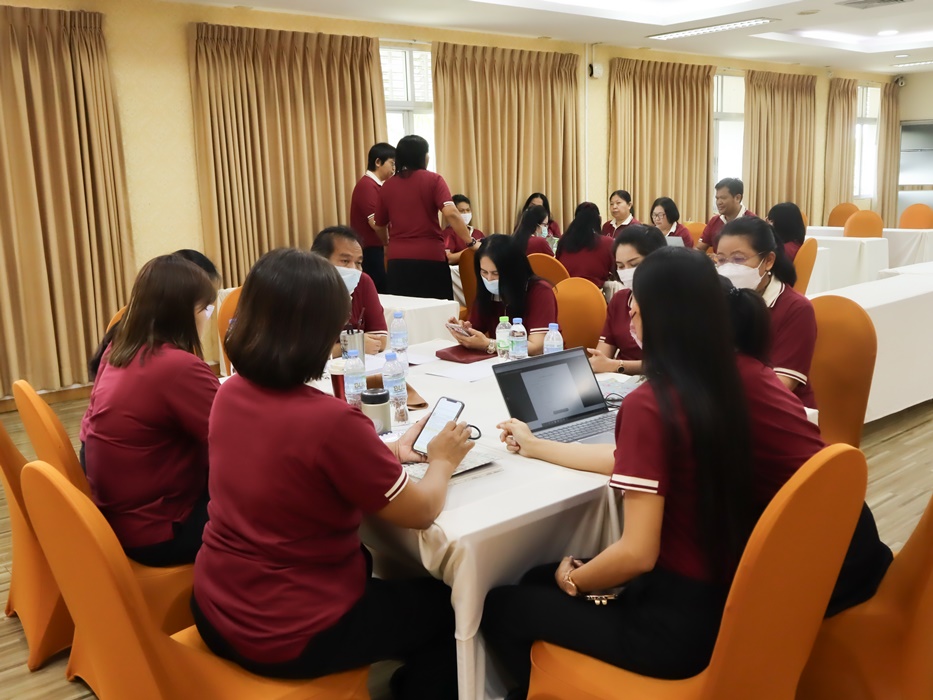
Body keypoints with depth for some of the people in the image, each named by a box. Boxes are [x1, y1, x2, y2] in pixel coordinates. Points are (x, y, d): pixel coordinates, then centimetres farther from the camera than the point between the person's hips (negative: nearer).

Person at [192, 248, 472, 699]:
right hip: (286, 634, -7)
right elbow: (421, 513, -15)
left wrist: (389, 453, 10)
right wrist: (442, 461, 4)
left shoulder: (231, 394, -6)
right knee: (444, 606, 16)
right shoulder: (331, 420, -28)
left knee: (362, 560, 32)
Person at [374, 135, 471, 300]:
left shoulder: (388, 186, 7)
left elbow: (380, 225, 17)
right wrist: (470, 242, -12)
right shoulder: (433, 180, -3)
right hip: (430, 256, -3)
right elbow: (451, 213, -17)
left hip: (398, 258, 4)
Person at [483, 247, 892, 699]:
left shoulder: (649, 405, -24)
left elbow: (636, 554, -25)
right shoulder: (740, 373, 1)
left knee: (501, 606, 9)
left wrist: (572, 581, -3)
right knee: (538, 580, 23)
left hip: (680, 621, -8)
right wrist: (535, 446, 21)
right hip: (738, 598, 8)